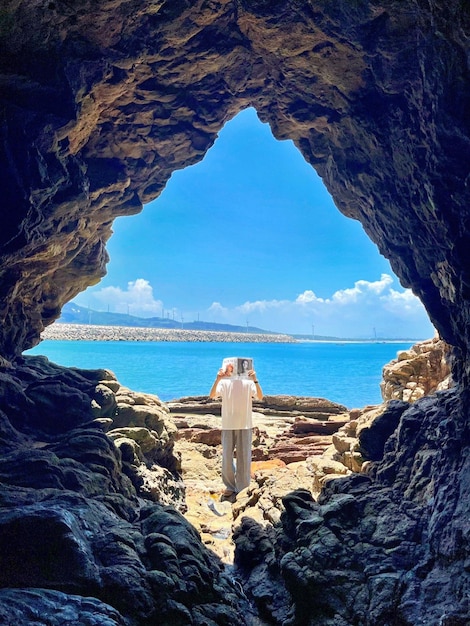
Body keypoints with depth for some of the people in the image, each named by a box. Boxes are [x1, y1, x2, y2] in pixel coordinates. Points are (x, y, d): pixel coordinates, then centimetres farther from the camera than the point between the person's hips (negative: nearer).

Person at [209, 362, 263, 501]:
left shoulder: (248, 382, -2)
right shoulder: (224, 383, -1)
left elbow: (260, 397, -16)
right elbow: (212, 395, -16)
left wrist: (255, 380, -29)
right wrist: (217, 379, -31)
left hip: (245, 426, -1)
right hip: (228, 426, 1)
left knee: (244, 459, 3)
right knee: (226, 458, 7)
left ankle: (242, 489, 14)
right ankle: (230, 487, 24)